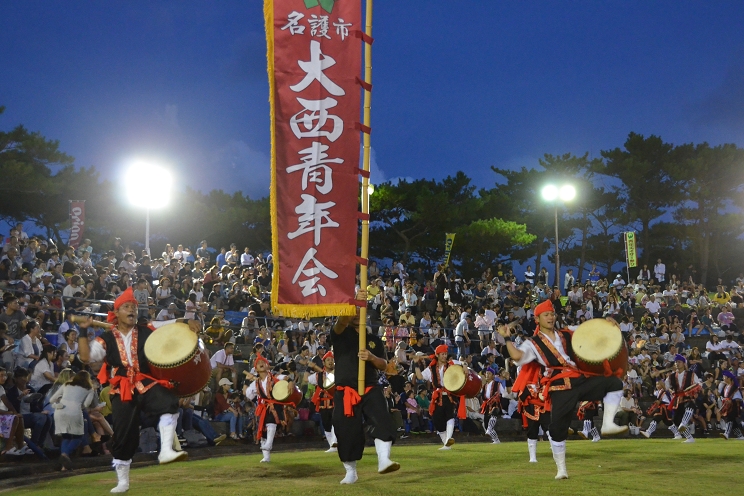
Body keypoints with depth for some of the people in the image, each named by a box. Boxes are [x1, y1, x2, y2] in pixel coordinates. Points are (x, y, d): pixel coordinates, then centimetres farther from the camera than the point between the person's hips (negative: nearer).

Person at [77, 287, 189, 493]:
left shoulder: (147, 332, 7)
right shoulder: (106, 339, 5)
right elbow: (85, 357, -4)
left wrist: (186, 322, -13)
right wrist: (83, 332, -8)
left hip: (147, 384, 0)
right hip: (122, 392, 0)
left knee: (169, 402, -33)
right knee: (123, 437, 4)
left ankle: (166, 451, -33)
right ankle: (122, 482, 20)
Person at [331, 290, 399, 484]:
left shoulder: (374, 340, 13)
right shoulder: (341, 335, 5)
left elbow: (384, 365, 7)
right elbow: (341, 321, -19)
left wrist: (371, 357, -15)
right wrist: (356, 302, -32)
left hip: (371, 389, 2)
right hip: (346, 392, -2)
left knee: (382, 421, -22)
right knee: (347, 432, 1)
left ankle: (383, 461, -26)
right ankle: (351, 472, 17)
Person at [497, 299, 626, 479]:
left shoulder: (568, 335, 17)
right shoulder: (533, 343, 3)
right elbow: (517, 356, -16)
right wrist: (507, 339, -19)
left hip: (580, 381, 4)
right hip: (560, 389, -4)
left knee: (614, 383, -11)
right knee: (558, 428, -7)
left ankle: (608, 424, -8)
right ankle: (561, 470, 9)